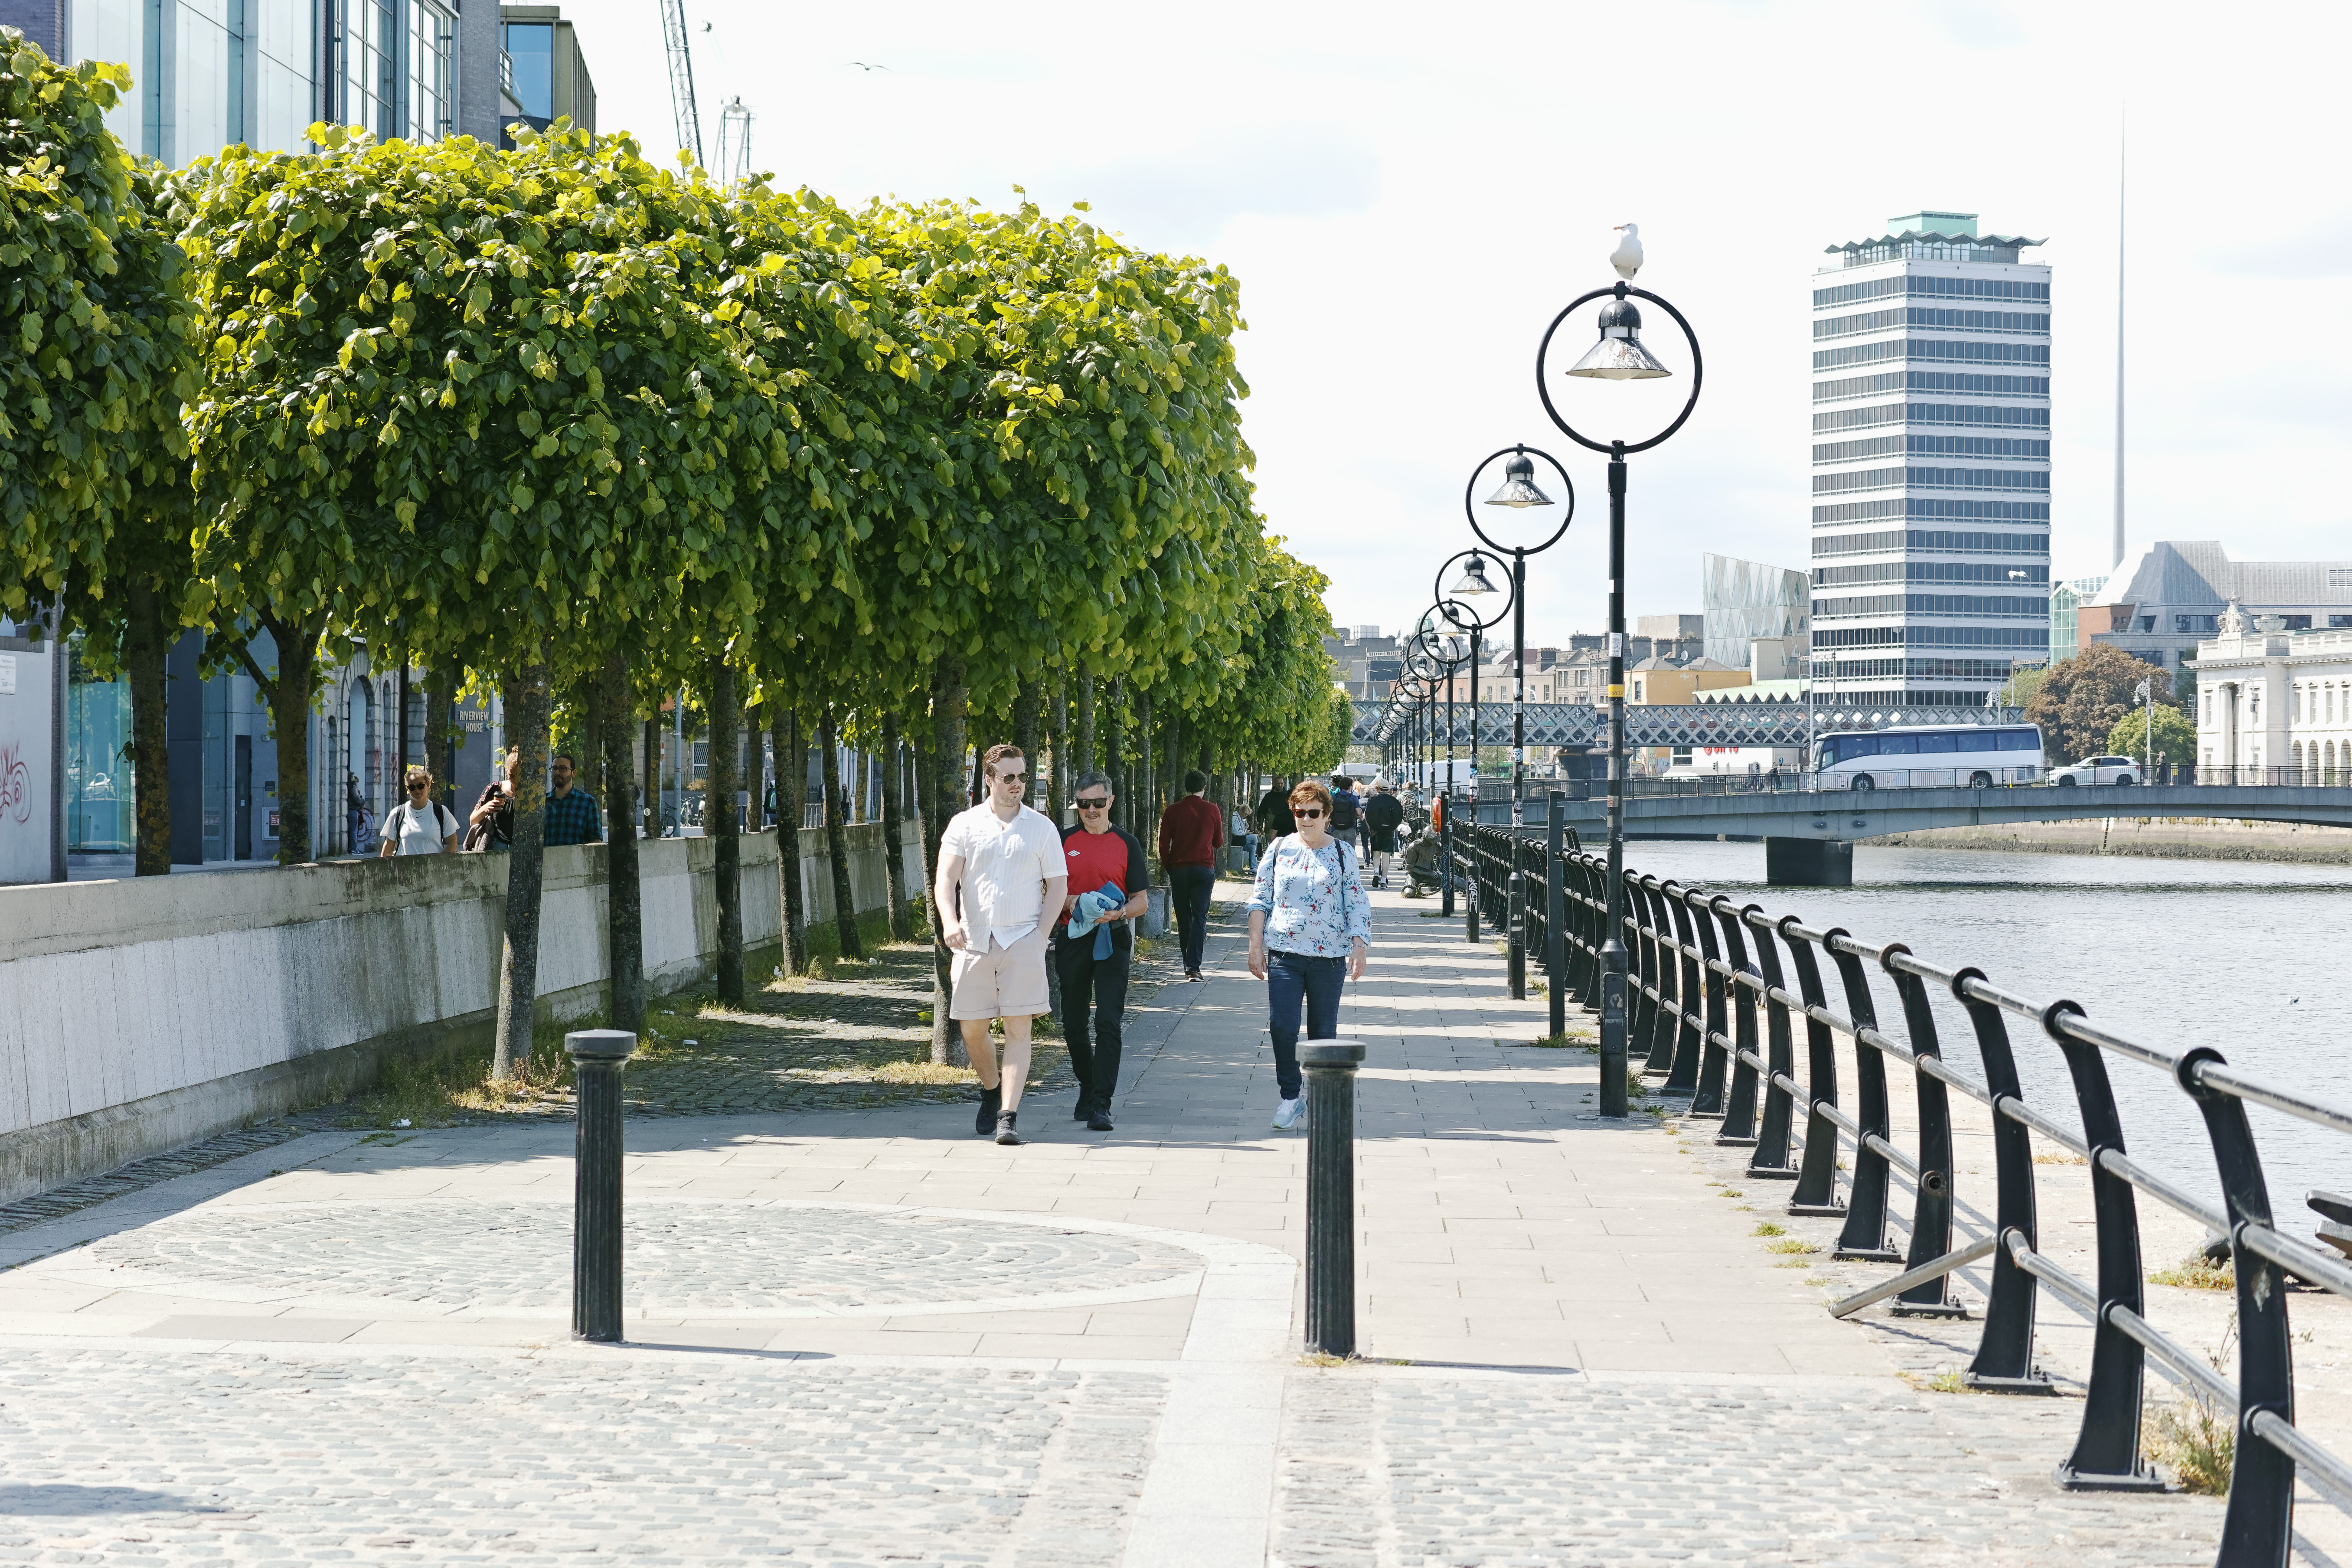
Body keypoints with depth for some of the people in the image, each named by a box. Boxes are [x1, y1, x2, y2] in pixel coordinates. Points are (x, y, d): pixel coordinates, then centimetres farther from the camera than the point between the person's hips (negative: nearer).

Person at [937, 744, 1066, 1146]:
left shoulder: (1042, 828, 7)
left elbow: (1057, 885, 8)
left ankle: (1008, 1118, -12)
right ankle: (992, 1090, 33)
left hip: (1023, 940, -1)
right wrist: (949, 921, -23)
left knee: (1018, 1029, -10)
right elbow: (946, 878, -4)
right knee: (971, 1030, 5)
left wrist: (1040, 935, -5)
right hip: (975, 941, 1)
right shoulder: (964, 825, 5)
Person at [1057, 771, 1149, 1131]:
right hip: (1072, 938, 3)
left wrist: (1118, 912, -16)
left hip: (1113, 940, -3)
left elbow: (1141, 901, 5)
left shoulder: (1127, 844, 4)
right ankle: (1088, 1086, 30)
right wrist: (1068, 901, -8)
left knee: (1109, 1023, -12)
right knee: (1073, 1023, 9)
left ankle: (1101, 1105, -14)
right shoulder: (1065, 841, 8)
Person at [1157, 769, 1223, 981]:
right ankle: (1194, 966, -15)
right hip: (1204, 868, -1)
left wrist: (1168, 867, 12)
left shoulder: (1173, 811, -1)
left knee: (1183, 918, 12)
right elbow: (1219, 843, 9)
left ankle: (1188, 965, 20)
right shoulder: (1212, 811, -1)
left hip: (1179, 868, 1)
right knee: (1199, 917, -3)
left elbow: (1164, 844, -2)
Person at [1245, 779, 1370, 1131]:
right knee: (1282, 1026, -12)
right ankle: (1290, 1096, 1)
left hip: (1329, 956, 0)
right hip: (1284, 953, 0)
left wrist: (1359, 948, -6)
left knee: (1323, 1034, 5)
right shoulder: (1279, 850, 6)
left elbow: (1358, 904, 4)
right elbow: (1260, 900, 8)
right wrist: (1256, 947, 2)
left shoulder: (1342, 854, 5)